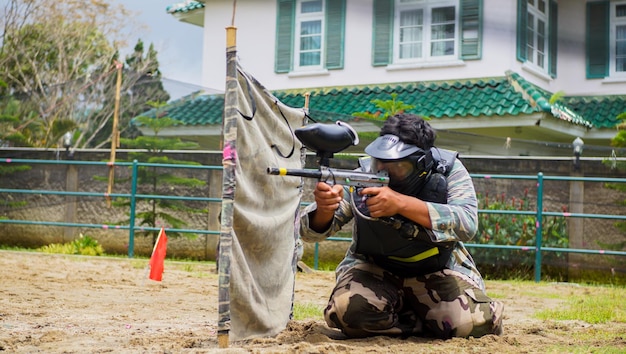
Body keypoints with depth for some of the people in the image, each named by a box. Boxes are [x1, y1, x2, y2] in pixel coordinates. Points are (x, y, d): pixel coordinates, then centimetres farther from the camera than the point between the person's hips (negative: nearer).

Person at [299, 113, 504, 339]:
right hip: (374, 269, 1)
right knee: (348, 311, -30)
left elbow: (467, 223, -32)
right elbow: (311, 231, -16)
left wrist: (402, 203, -43)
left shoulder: (448, 170, -15)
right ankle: (432, 324, -4)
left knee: (472, 322, -27)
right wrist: (324, 209, -42)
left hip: (437, 270, 0)